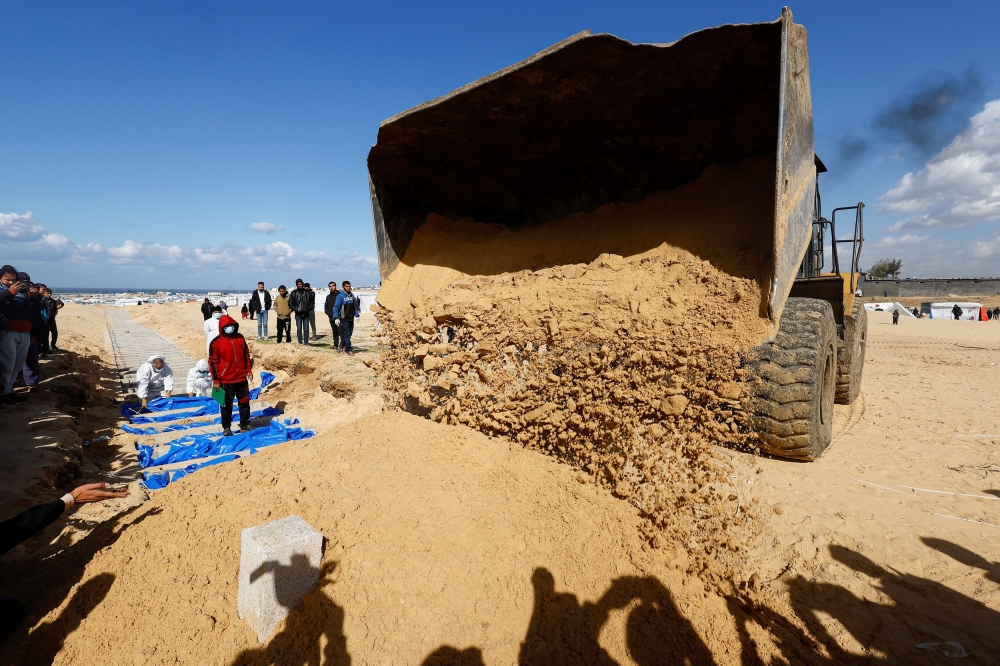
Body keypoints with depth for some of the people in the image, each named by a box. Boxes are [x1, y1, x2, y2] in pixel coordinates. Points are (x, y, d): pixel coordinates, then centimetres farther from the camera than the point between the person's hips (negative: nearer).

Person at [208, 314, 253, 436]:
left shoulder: (240, 338, 4)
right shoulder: (216, 342, -9)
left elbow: (246, 354, 14)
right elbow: (213, 362, -8)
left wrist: (249, 370, 9)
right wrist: (216, 380, -9)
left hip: (242, 378, 4)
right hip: (226, 380, -4)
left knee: (244, 402, 11)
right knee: (226, 405, 8)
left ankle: (245, 426, 23)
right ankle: (226, 428, 20)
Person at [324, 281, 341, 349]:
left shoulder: (340, 295, -4)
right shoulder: (328, 296, 15)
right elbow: (326, 306, 25)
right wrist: (327, 312, 9)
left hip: (339, 317, -6)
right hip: (331, 317, 6)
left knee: (340, 331, -11)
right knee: (335, 332, 12)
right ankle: (335, 345, 18)